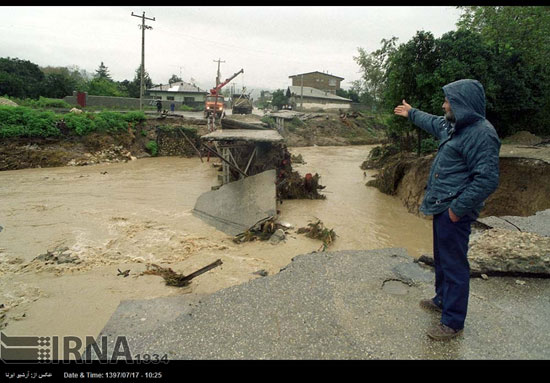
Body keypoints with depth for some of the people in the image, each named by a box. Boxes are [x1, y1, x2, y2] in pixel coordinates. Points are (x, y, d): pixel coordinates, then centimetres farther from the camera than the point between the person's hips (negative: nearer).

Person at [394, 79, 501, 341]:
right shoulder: (454, 125, 10)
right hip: (442, 207, 10)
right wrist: (411, 113, 46)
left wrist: (458, 208, -22)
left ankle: (453, 322, 14)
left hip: (454, 212, -10)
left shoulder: (481, 134, -21)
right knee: (441, 258, 23)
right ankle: (443, 300, 42)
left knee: (453, 264, 0)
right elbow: (434, 124, 34)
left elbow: (487, 180, -26)